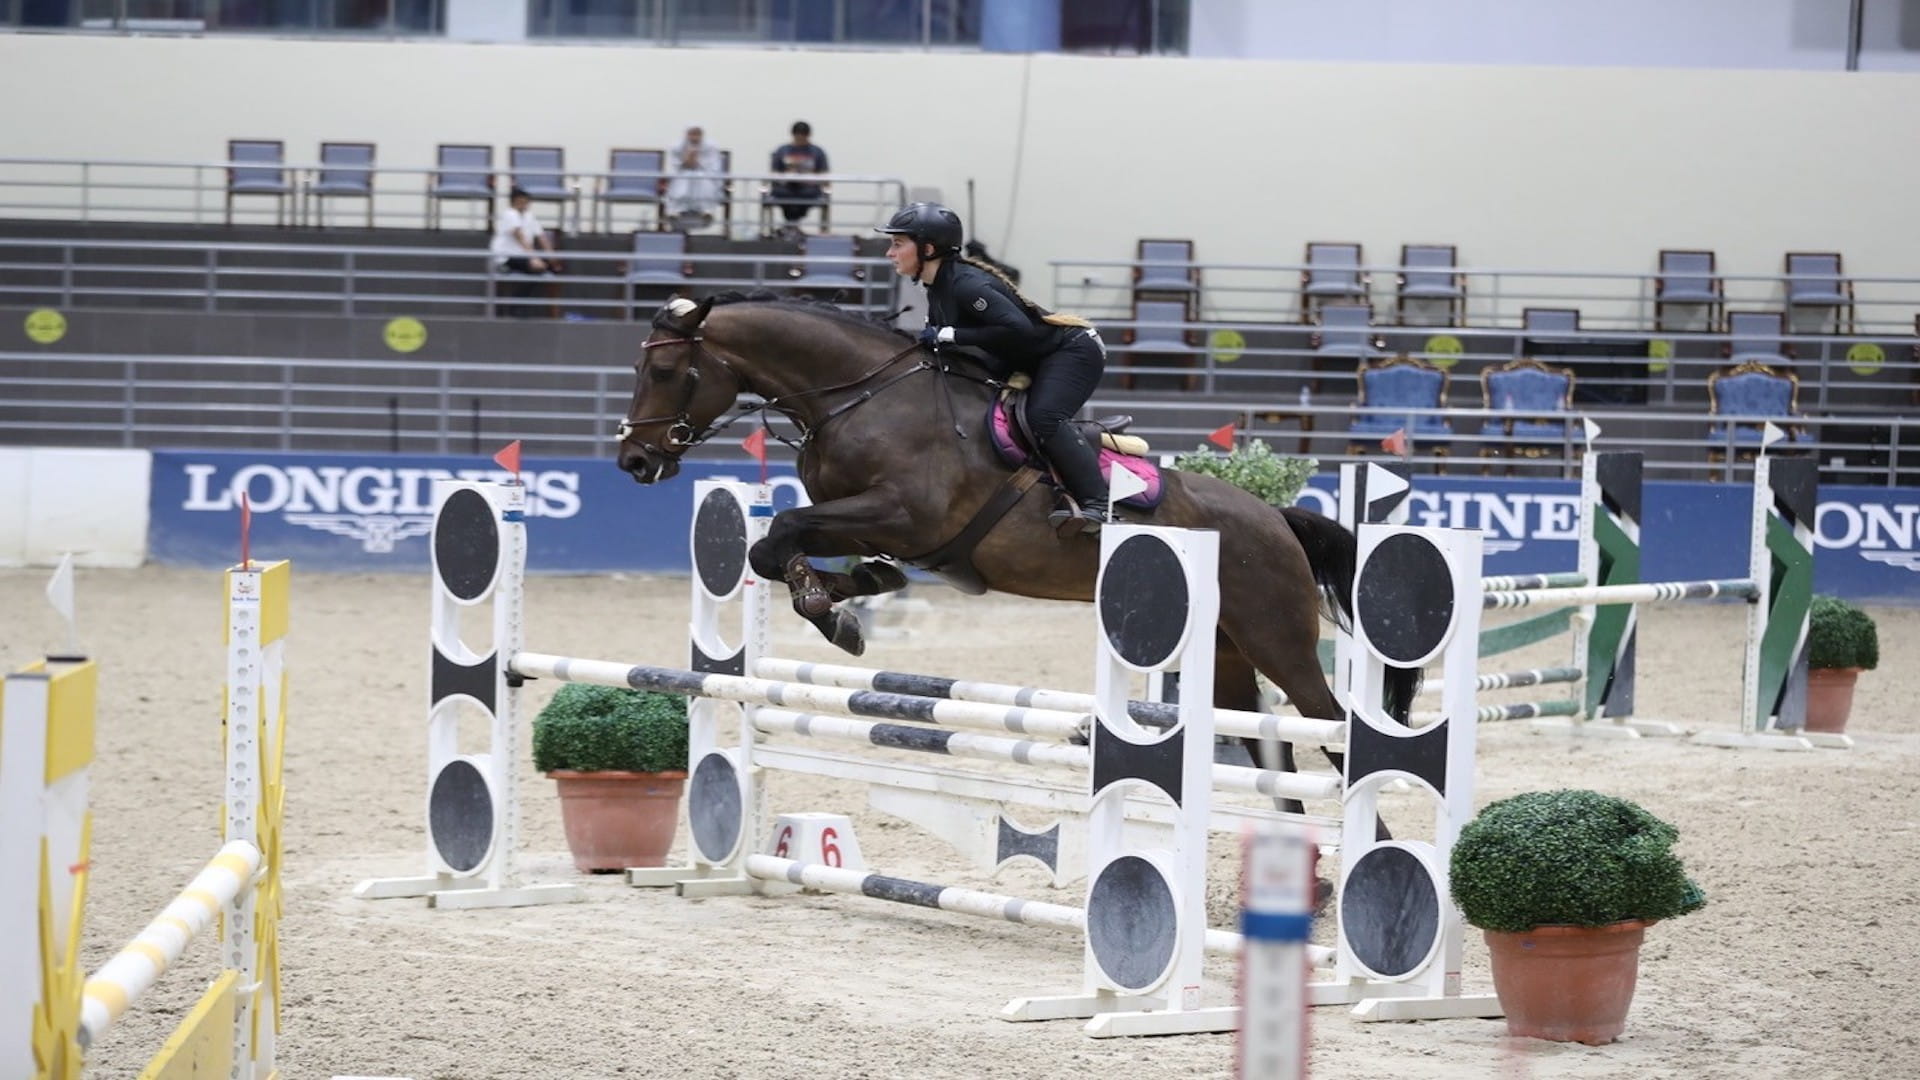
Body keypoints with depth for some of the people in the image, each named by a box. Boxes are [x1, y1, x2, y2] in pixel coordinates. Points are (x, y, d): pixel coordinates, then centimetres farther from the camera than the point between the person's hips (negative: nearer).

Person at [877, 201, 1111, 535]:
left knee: (1043, 417, -31)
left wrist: (951, 335, -31)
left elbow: (1017, 329, -36)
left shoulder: (965, 284, -28)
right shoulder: (938, 286, 2)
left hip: (1072, 350, -10)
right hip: (1026, 362, 10)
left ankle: (1099, 505, -30)